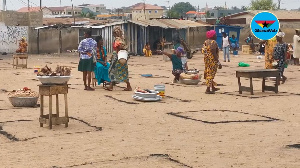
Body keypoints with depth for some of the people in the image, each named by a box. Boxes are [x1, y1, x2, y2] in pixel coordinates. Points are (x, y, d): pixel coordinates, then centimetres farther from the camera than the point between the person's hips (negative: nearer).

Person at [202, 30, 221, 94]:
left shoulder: (206, 42, 10)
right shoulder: (213, 42, -16)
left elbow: (204, 51, 12)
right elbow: (214, 53, -21)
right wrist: (218, 62, -19)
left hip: (206, 59, 9)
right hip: (212, 60, -9)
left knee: (209, 73, 17)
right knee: (211, 74, -4)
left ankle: (213, 87, 31)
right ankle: (208, 89, -5)